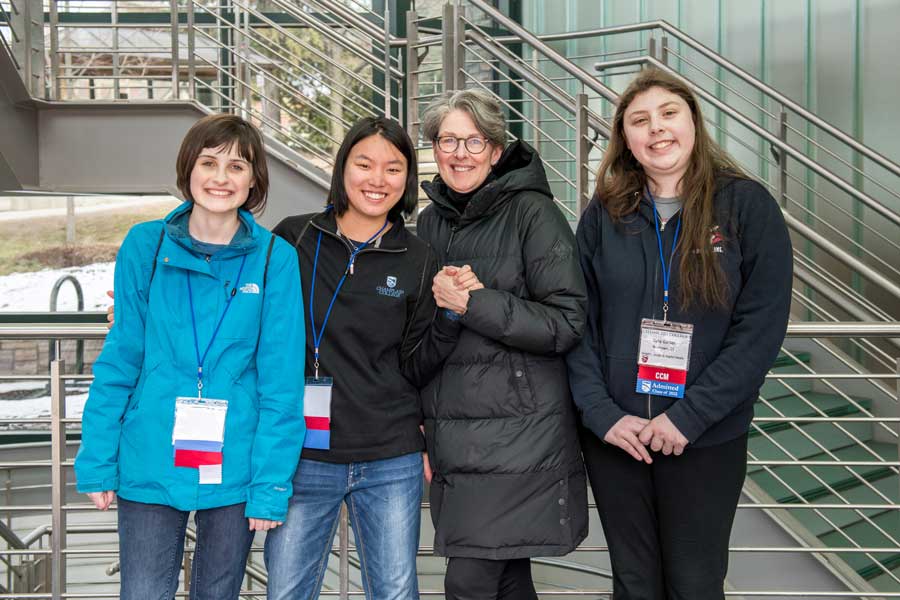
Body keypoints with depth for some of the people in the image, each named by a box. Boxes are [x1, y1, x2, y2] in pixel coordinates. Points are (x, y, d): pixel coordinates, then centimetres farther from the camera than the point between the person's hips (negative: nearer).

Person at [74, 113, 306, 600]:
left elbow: (281, 381, -5)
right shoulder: (145, 246, -2)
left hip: (234, 472, 0)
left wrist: (271, 486, -8)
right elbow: (119, 361, 1)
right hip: (149, 467, 0)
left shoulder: (275, 259, -5)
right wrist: (97, 462, -2)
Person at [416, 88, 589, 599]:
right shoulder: (432, 221, 12)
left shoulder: (533, 213, -8)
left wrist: (474, 304, -19)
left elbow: (567, 323, -13)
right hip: (451, 432, 6)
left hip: (517, 434, -6)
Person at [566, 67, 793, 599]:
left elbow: (761, 328, -11)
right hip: (614, 436, 2)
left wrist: (690, 416, -16)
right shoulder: (603, 215, 3)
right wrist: (601, 412, -11)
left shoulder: (747, 205, -6)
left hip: (708, 441, -2)